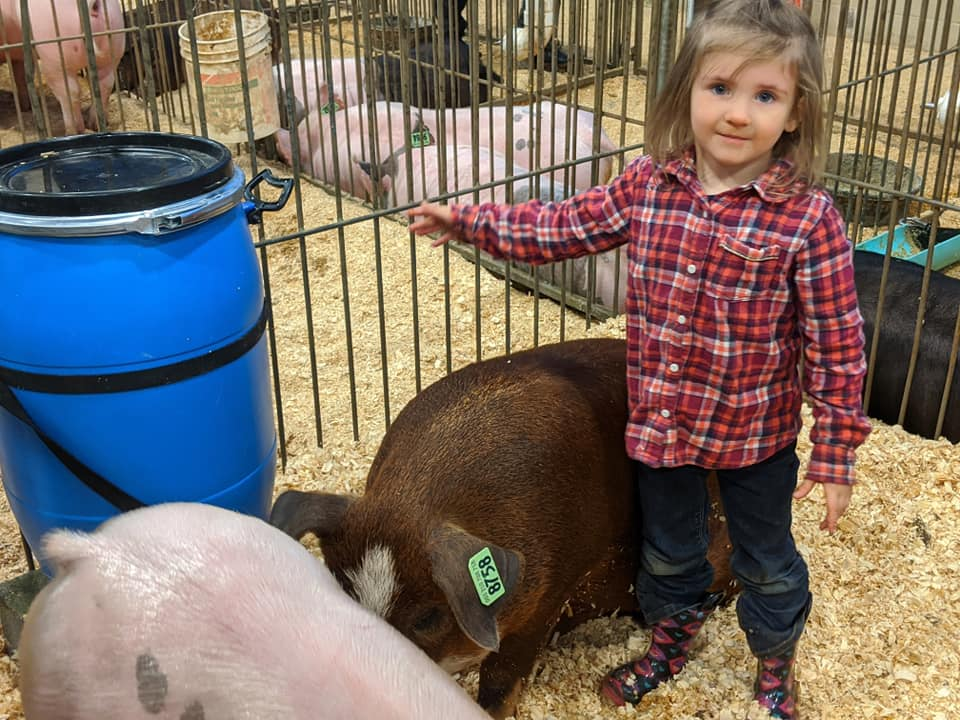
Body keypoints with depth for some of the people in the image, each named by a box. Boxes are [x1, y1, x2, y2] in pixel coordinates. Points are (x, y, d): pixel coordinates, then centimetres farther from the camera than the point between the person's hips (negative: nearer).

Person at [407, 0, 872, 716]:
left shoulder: (808, 219, -20)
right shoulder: (647, 184, -9)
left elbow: (837, 345, -16)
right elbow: (566, 225, 5)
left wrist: (836, 452, -13)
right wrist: (469, 221, 3)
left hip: (757, 437, -3)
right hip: (661, 424, 3)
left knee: (767, 565, 21)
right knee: (668, 552, 26)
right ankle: (670, 645, 55)